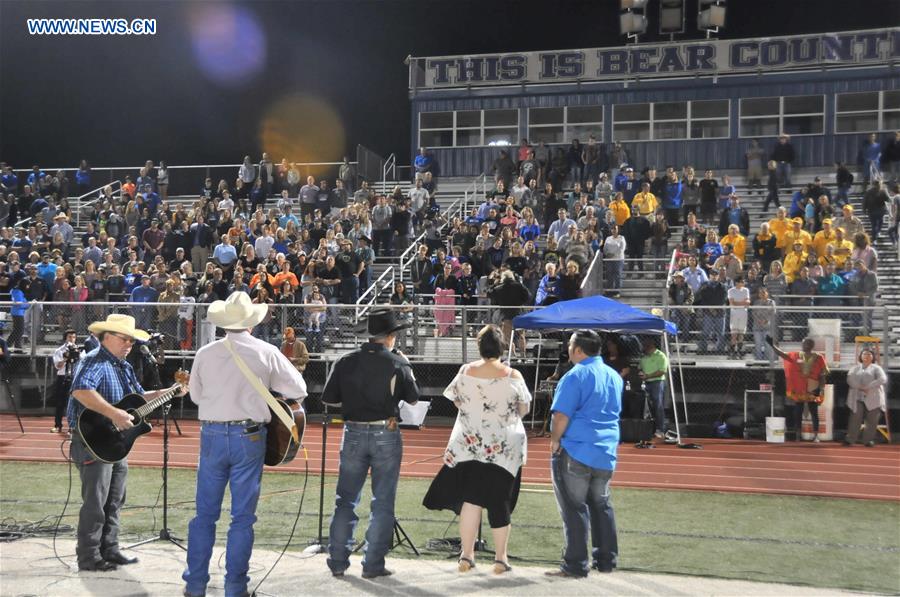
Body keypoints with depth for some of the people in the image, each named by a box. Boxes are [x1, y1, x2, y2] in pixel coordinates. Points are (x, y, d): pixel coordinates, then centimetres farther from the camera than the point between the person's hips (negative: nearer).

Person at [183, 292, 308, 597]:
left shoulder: (205, 354, -1)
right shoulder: (266, 353, -6)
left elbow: (196, 395, 11)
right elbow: (299, 390, 1)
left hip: (212, 434, 2)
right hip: (248, 436, -2)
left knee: (205, 512, 11)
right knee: (242, 516, 6)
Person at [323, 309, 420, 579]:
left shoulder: (346, 361, -2)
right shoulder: (397, 363, -8)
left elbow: (328, 399, 1)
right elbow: (413, 399, 2)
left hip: (354, 433, 2)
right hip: (385, 435, -2)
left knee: (345, 500, 12)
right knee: (382, 503, 7)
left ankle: (338, 562, 15)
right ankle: (373, 565, 7)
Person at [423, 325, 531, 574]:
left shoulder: (466, 372, -5)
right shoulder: (513, 376, -9)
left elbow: (456, 401, 8)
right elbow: (524, 410, 0)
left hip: (469, 446, 1)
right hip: (505, 448, -1)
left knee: (470, 500, 7)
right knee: (500, 502, 7)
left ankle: (466, 556, 9)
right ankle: (500, 558, 12)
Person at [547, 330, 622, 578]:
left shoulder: (576, 376, -14)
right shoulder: (614, 376, 12)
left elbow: (562, 414, -18)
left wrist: (555, 439, -6)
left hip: (575, 451, -7)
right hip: (606, 453, 8)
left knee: (574, 508, -2)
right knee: (601, 505, 18)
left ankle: (576, 565, -1)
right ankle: (606, 559, 22)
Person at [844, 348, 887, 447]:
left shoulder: (876, 368, 11)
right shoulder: (855, 368, 18)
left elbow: (883, 379, -7)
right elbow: (850, 379, 2)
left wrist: (868, 387, -15)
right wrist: (859, 387, -15)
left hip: (873, 398, -1)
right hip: (857, 398, 1)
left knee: (872, 420, -3)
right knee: (855, 418, -7)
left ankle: (869, 440, 4)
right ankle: (850, 439, -7)